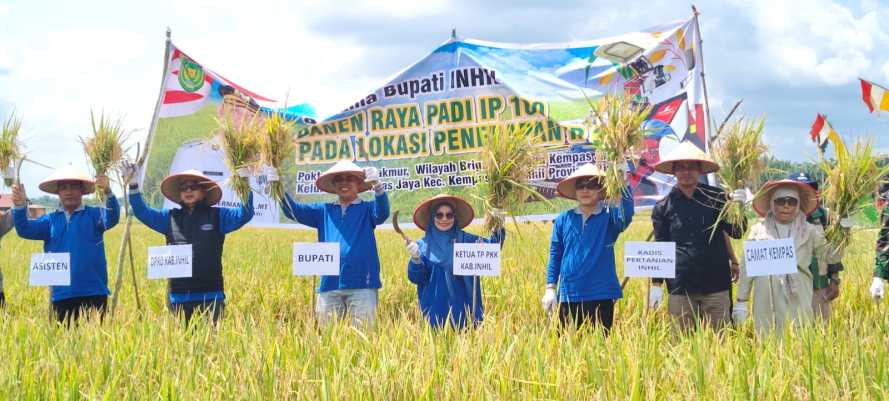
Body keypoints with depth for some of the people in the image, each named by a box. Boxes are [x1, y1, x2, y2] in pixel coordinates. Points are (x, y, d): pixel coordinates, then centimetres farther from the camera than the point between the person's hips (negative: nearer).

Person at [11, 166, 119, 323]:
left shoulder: (94, 215, 3)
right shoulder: (51, 220, 11)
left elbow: (112, 219, -15)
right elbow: (25, 230, 1)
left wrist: (108, 193, -35)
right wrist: (20, 207, -20)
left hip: (93, 293, -3)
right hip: (61, 295, 3)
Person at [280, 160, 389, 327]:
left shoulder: (367, 209, 8)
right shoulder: (324, 211, 16)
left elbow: (382, 213, -13)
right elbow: (293, 210, 8)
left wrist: (378, 186, -33)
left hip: (362, 285, -3)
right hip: (329, 286, 3)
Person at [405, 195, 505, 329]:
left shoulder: (466, 240, 5)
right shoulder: (423, 245, 3)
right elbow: (416, 278, -3)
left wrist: (499, 229, -21)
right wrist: (415, 259, -21)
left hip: (463, 306, 1)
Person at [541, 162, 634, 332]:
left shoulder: (609, 217, 0)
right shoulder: (563, 219, 7)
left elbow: (626, 215, -23)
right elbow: (555, 256, 11)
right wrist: (550, 288, 6)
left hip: (601, 296, -2)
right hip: (568, 296, 2)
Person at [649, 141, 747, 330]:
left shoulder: (717, 198, 4)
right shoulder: (663, 207, 4)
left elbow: (737, 232, 3)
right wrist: (656, 284, 3)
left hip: (716, 286, 0)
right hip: (680, 288, 0)